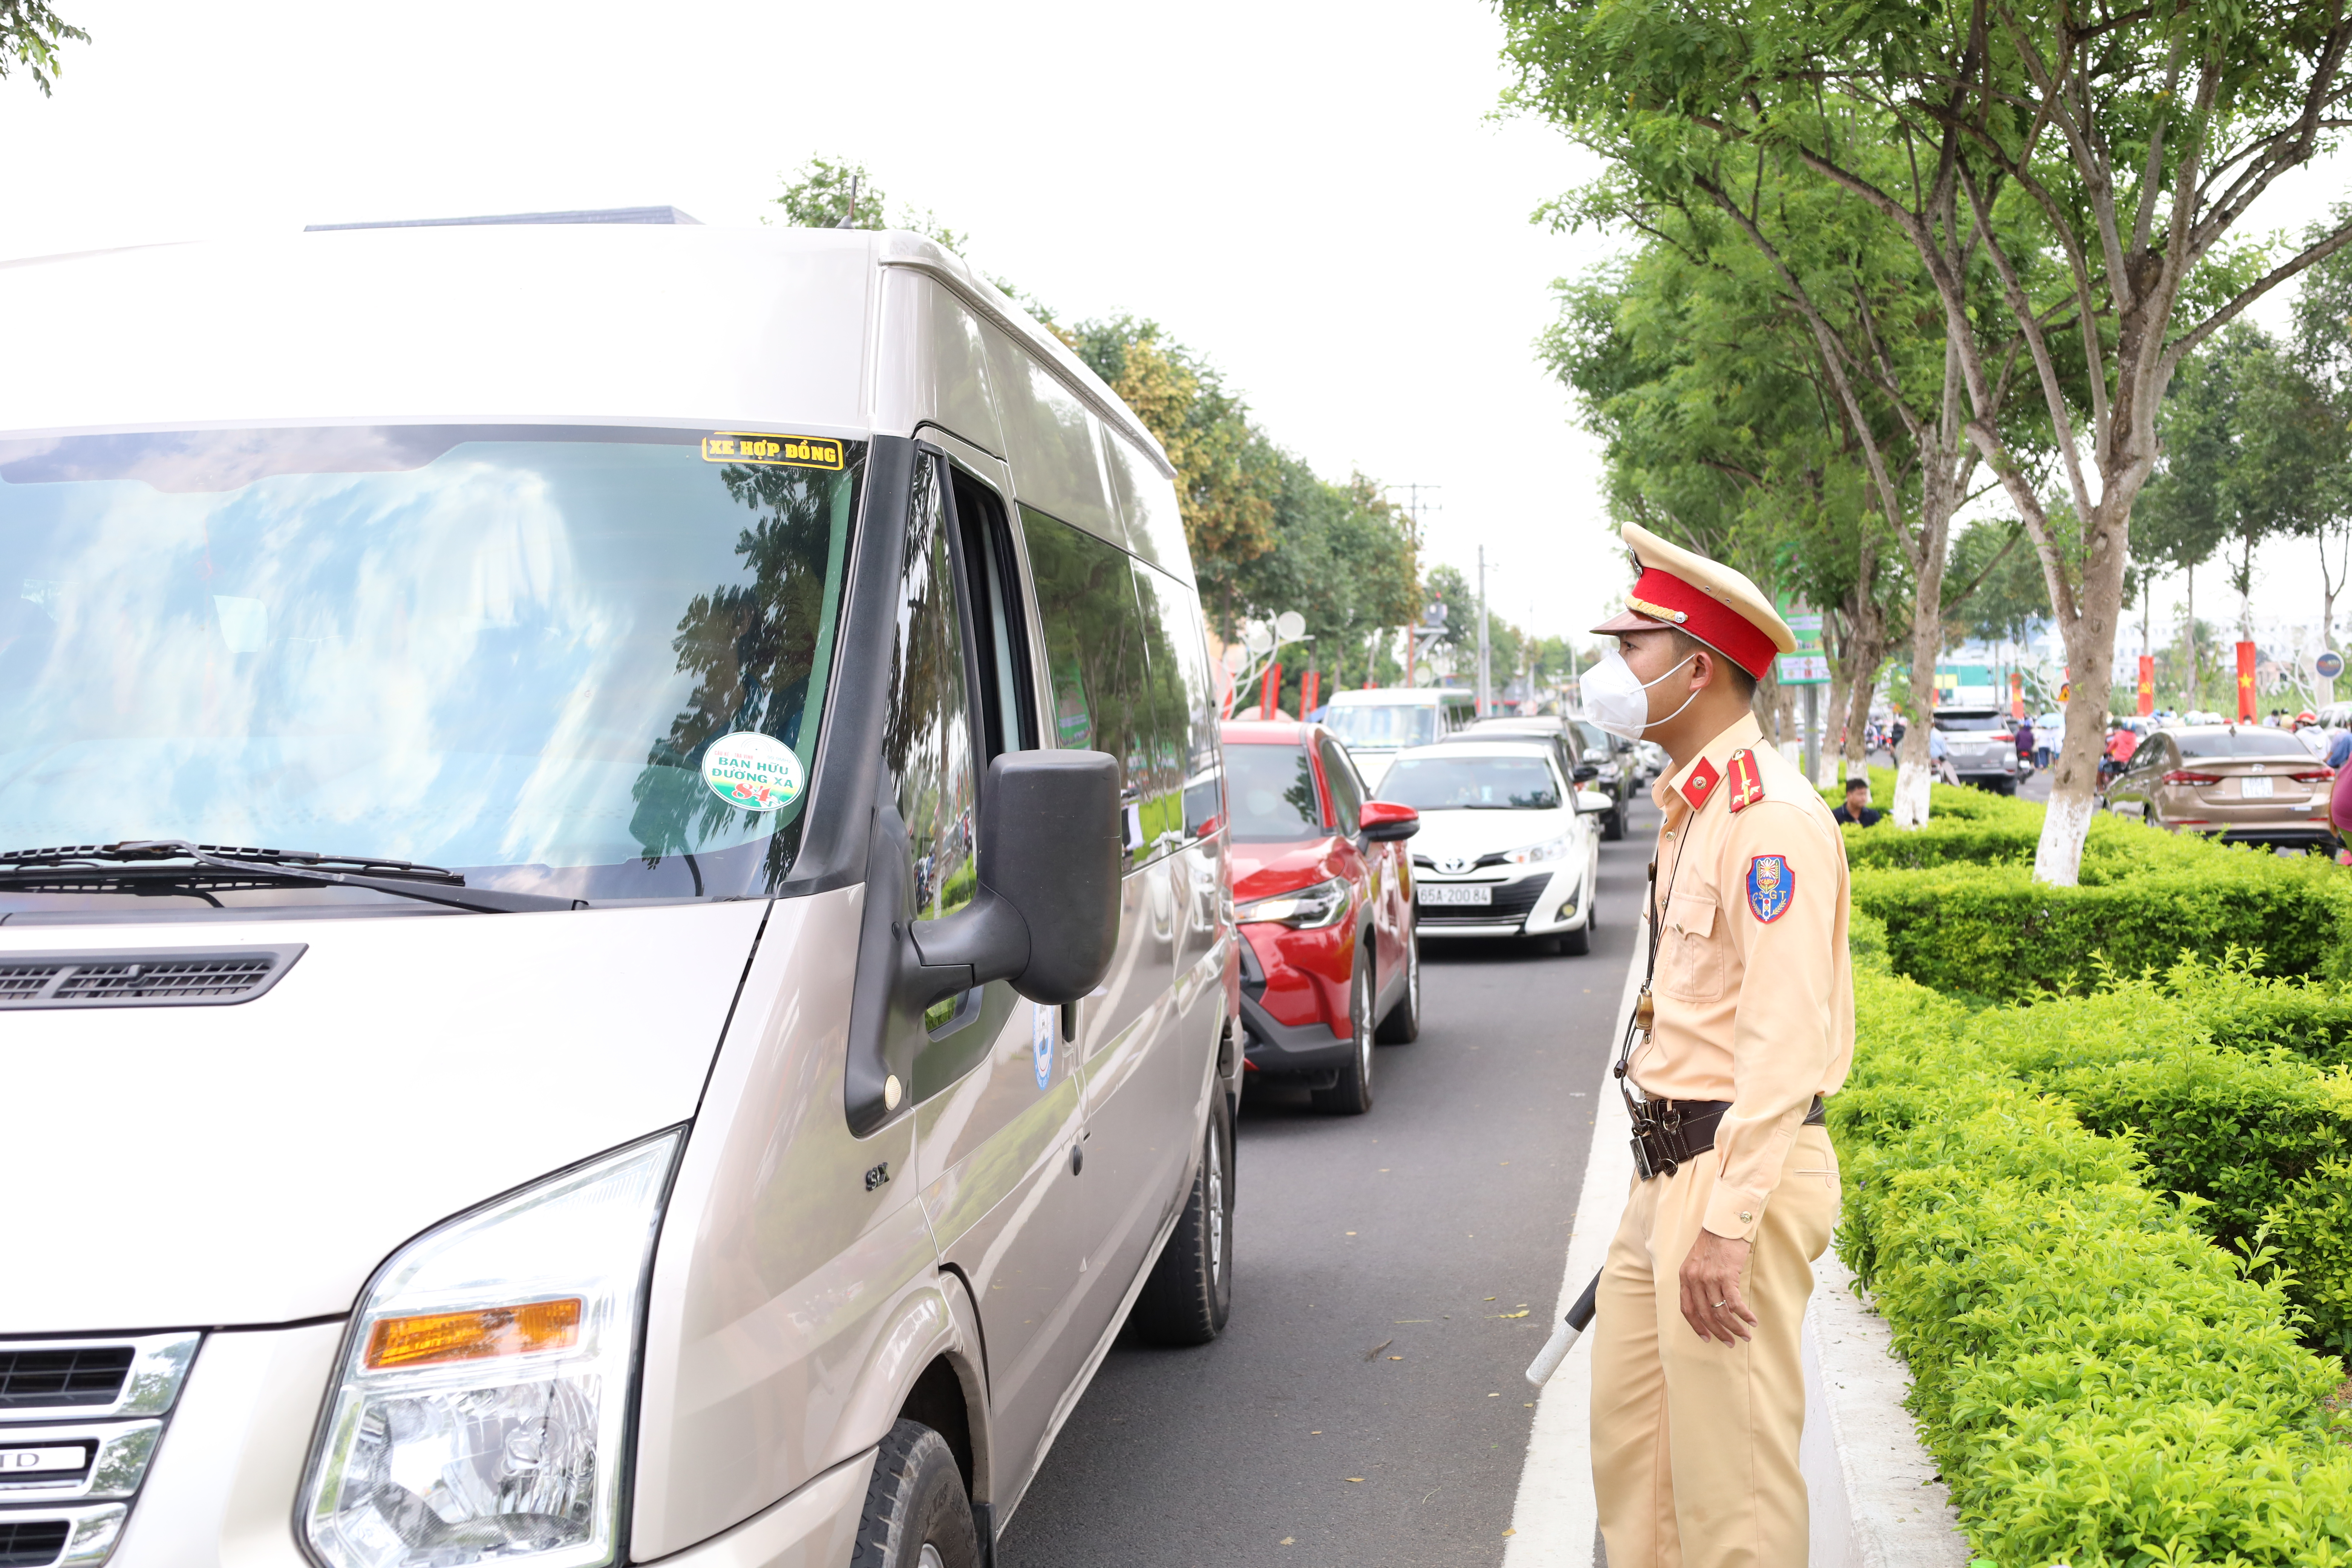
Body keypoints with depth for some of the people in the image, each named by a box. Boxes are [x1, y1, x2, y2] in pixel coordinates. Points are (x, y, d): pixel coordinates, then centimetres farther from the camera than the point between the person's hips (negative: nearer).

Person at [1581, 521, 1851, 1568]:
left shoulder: (1770, 815, -17)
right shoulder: (1691, 805, 15)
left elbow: (1786, 1035, -23)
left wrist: (1728, 1225, -26)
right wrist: (1673, 1199, 21)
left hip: (1737, 1172, -10)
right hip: (1670, 1169, 10)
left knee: (1730, 1464, -2)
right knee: (1630, 1434, 16)